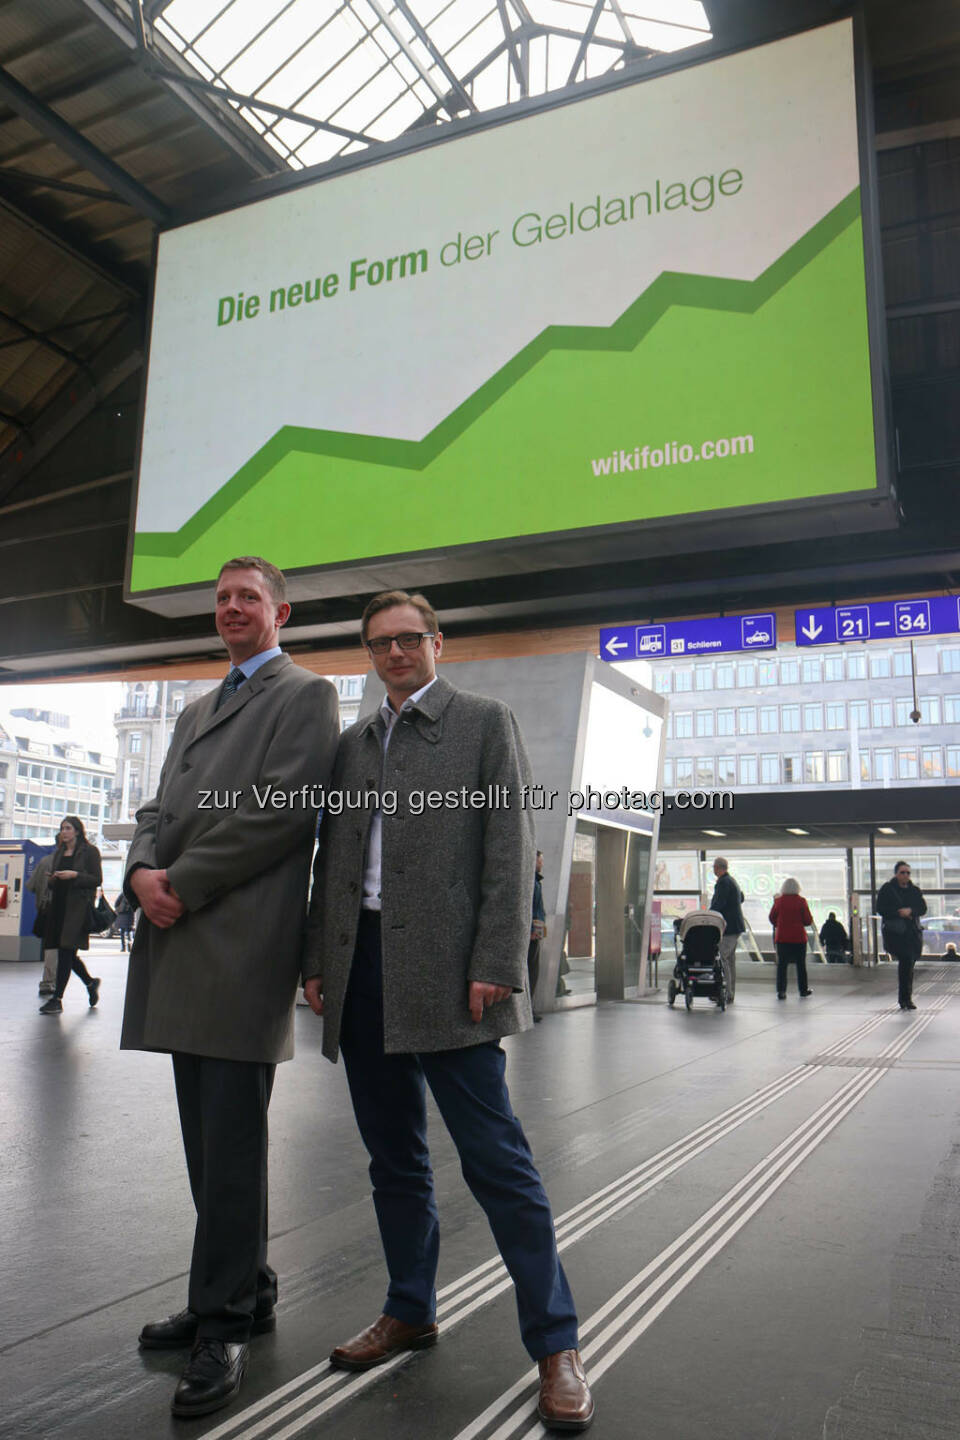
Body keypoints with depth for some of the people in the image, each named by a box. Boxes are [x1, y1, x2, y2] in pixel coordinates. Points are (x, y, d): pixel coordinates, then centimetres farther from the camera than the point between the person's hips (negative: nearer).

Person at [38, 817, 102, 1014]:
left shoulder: (89, 851, 0)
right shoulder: (59, 852, 19)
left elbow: (97, 880, -6)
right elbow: (52, 882, 23)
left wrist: (75, 875, -17)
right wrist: (52, 878, 0)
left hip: (78, 906, -7)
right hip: (59, 905, 7)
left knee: (66, 951, -10)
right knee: (66, 952, 8)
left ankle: (57, 999, -9)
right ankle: (91, 982, 28)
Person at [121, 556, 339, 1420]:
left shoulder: (305, 695, 1)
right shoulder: (195, 712, 25)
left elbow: (281, 809, -11)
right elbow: (161, 809, 18)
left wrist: (182, 884, -12)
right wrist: (143, 871, -3)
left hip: (242, 940, -7)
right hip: (180, 941, 8)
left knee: (231, 1138, -3)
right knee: (209, 1137, 13)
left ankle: (225, 1323, 8)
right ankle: (244, 1290, 27)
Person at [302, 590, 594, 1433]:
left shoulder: (484, 722, 2)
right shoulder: (354, 742, 17)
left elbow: (510, 850, -6)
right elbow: (331, 857, 17)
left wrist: (496, 968, -13)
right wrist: (318, 959, 10)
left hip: (443, 974, -5)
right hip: (362, 968, 6)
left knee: (495, 1158, -4)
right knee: (394, 1158, 15)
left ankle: (555, 1345, 8)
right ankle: (410, 1313, 31)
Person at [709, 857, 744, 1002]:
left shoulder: (723, 882, -15)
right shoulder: (732, 881, 17)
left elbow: (718, 904, -21)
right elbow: (741, 898, 32)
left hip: (728, 927, -10)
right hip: (735, 926, 10)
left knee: (722, 959, -10)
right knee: (730, 959, 14)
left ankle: (727, 995, -11)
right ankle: (730, 993, 19)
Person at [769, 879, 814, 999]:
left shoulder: (778, 901, -2)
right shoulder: (801, 901, -8)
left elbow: (772, 918, 6)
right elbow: (808, 920, -6)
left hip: (782, 937, 1)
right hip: (798, 937, -1)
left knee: (782, 964, 4)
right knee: (801, 964, 11)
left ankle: (781, 991, -1)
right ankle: (803, 990, 19)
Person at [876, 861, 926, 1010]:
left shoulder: (915, 890, 13)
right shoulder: (887, 889, 0)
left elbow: (923, 908, 7)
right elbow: (881, 909, -6)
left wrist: (910, 910, -13)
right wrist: (898, 912, -16)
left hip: (913, 931, 5)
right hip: (895, 932, -5)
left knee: (909, 963, 7)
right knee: (906, 960, -17)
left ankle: (904, 998, 20)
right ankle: (905, 998, -10)